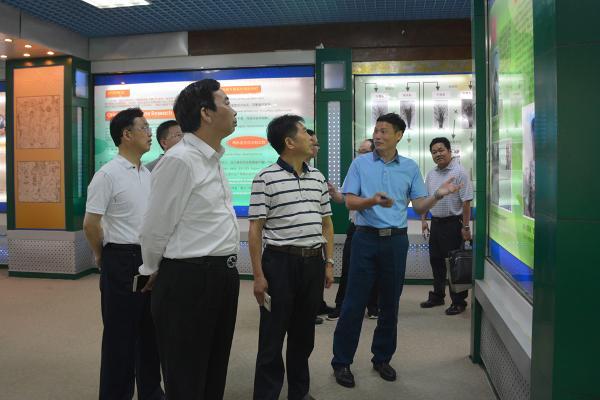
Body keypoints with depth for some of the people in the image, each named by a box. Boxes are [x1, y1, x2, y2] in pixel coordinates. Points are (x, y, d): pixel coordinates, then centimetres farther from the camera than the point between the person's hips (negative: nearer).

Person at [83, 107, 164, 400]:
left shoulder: (147, 174, 11)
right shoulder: (108, 174, -13)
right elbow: (90, 224, -13)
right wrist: (103, 257, 0)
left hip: (150, 258, 7)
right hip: (122, 260, -7)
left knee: (150, 330, 15)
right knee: (120, 333, 4)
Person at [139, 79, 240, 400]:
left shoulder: (213, 159, 10)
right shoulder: (179, 160, -19)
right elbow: (155, 229, -12)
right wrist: (154, 273, 4)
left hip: (222, 276, 8)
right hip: (189, 278, -8)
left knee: (214, 373, 21)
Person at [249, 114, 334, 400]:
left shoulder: (317, 177, 10)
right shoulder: (266, 179, -8)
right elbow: (255, 230, -8)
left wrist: (329, 263, 10)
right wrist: (258, 275, -11)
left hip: (313, 262, 5)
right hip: (280, 262, -5)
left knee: (304, 333, 15)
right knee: (272, 336, 4)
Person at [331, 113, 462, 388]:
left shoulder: (410, 167, 7)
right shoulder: (360, 163, 2)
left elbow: (419, 207, 4)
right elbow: (349, 201, -4)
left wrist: (438, 195, -15)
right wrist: (372, 201, -23)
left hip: (396, 240, 2)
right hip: (366, 238, -2)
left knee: (390, 303, 10)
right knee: (354, 302, 0)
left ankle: (382, 358, 27)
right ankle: (342, 362, 12)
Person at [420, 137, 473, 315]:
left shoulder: (459, 172, -11)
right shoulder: (431, 174, 10)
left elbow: (466, 201, -15)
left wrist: (465, 227, -17)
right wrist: (423, 220, 10)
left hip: (453, 223, -7)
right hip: (435, 223, 7)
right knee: (436, 260, 14)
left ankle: (458, 302, 13)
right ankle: (437, 296, 29)